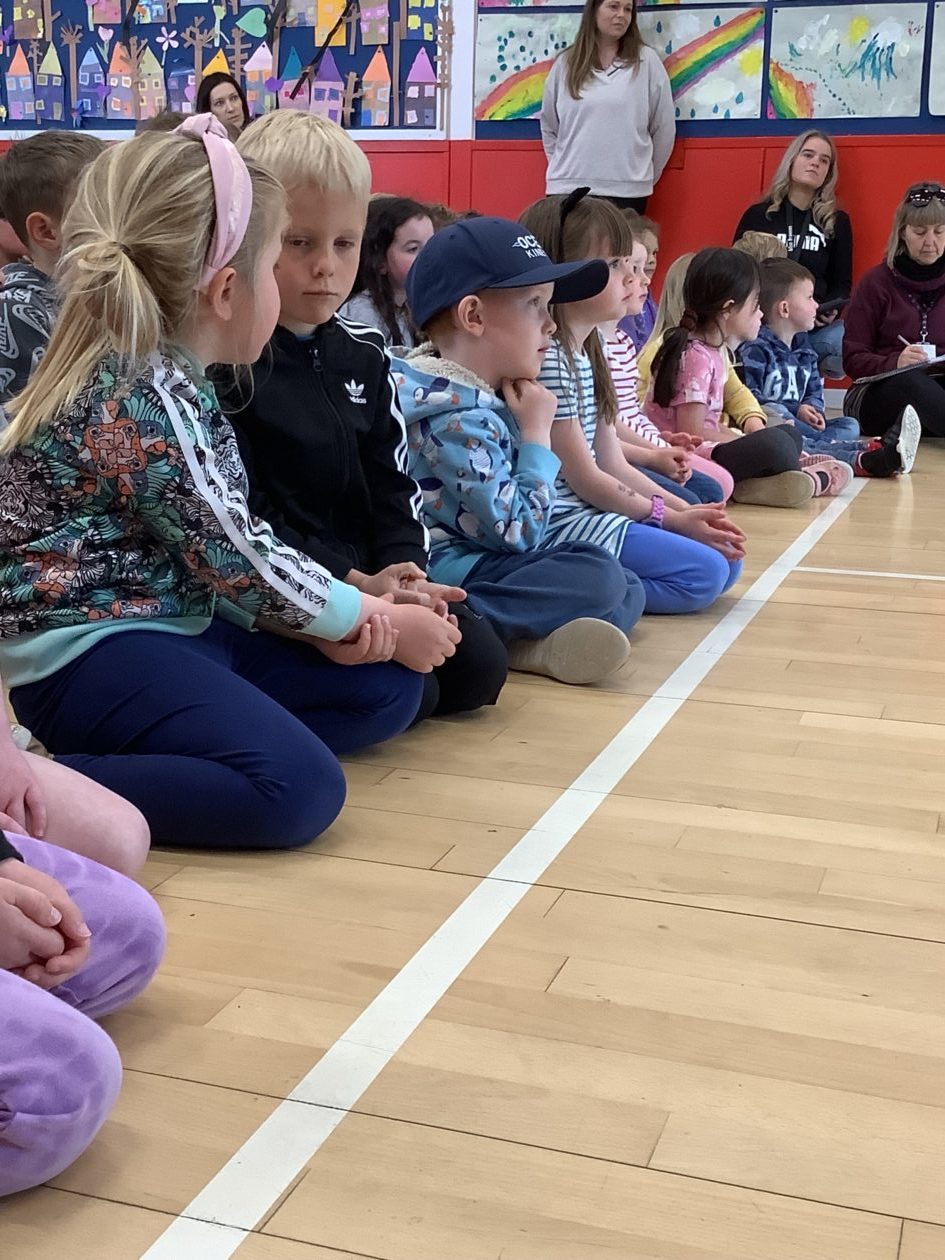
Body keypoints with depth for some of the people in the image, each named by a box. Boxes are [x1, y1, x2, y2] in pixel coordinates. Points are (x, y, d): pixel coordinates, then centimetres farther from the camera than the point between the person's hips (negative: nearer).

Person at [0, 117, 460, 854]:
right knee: (299, 788, -27)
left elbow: (237, 545, 11)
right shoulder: (141, 400, -21)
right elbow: (235, 562, -18)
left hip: (177, 626, 10)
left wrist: (341, 617, -3)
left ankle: (150, 751, -2)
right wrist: (381, 622, -4)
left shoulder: (165, 378, 10)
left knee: (386, 691, 8)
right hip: (90, 654, -10)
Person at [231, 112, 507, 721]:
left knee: (479, 665, -6)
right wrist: (354, 583, -20)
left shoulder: (364, 357, 9)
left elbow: (394, 487, 10)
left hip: (372, 575, 7)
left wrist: (404, 575, -9)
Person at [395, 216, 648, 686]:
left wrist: (523, 423, 4)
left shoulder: (482, 396, 13)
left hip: (475, 556, 11)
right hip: (442, 569, -11)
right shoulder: (461, 418, -19)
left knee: (628, 587, 9)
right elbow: (519, 532, -20)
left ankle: (529, 642, -18)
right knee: (598, 578, -25)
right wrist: (537, 431, -11)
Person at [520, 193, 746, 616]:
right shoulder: (548, 358, -17)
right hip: (560, 523, -10)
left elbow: (614, 466, 13)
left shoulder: (589, 352, 13)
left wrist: (686, 514, 3)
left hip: (589, 512, 10)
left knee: (726, 559, 8)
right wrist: (674, 519, -6)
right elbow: (585, 479, -15)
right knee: (704, 573, -18)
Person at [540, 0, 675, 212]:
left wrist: (646, 176, 12)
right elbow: (549, 126, 17)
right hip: (567, 188, 1)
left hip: (627, 191, -1)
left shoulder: (646, 61, 3)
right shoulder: (565, 64, 8)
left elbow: (663, 127, 8)